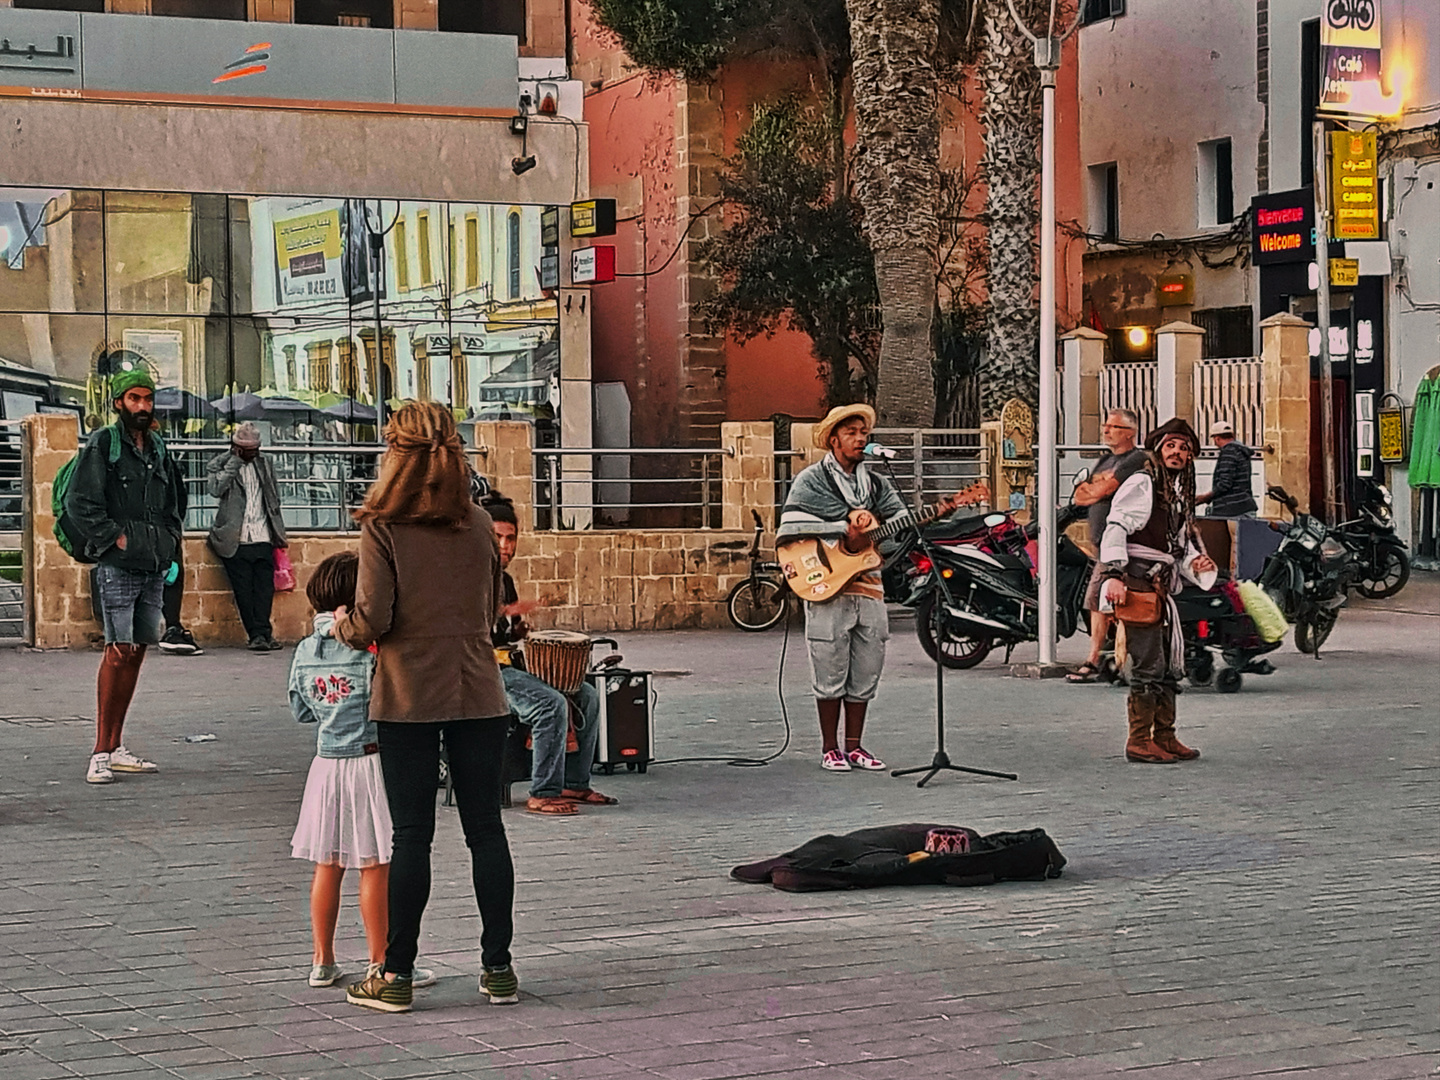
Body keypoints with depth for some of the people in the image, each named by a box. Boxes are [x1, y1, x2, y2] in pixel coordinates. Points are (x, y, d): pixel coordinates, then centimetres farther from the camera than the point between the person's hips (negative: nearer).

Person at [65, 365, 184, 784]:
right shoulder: (102, 445, -5)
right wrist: (115, 538, -13)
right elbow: (79, 503, -12)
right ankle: (101, 753, -11)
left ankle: (116, 748, 16)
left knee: (137, 652, 9)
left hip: (154, 568, 7)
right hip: (117, 567, -7)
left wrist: (169, 538, 15)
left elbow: (175, 501, 29)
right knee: (119, 651, -13)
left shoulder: (158, 449, 16)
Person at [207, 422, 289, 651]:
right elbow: (216, 488, -18)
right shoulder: (219, 464, 2)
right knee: (244, 591, -4)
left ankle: (261, 634, -3)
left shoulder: (264, 463, 15)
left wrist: (277, 531, 16)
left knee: (265, 588, -4)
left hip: (262, 538, 3)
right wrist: (234, 461, -13)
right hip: (236, 540, -3)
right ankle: (257, 634, -1)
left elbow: (274, 497, 22)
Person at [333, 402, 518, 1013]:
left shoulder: (382, 527, -9)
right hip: (478, 693, 3)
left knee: (412, 834, 1)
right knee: (485, 828, 8)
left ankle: (397, 975, 6)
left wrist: (343, 627, 8)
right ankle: (498, 969, 12)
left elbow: (373, 621, -12)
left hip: (409, 698, -3)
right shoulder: (479, 525, 4)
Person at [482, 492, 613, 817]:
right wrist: (504, 612, -31)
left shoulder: (505, 579, 19)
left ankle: (574, 782, 6)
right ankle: (543, 794, -23)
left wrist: (520, 630, 5)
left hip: (511, 665, 10)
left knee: (586, 695, 3)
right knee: (551, 703, -28)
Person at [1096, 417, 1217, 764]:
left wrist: (1196, 563, 6)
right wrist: (1114, 575, -25)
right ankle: (1139, 741, -7)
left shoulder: (1180, 494, 22)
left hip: (1161, 588, 10)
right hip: (1136, 585, -10)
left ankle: (1164, 737, 21)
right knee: (1149, 666, -11)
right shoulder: (1141, 484, -6)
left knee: (1170, 667, 13)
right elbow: (1115, 527, -15)